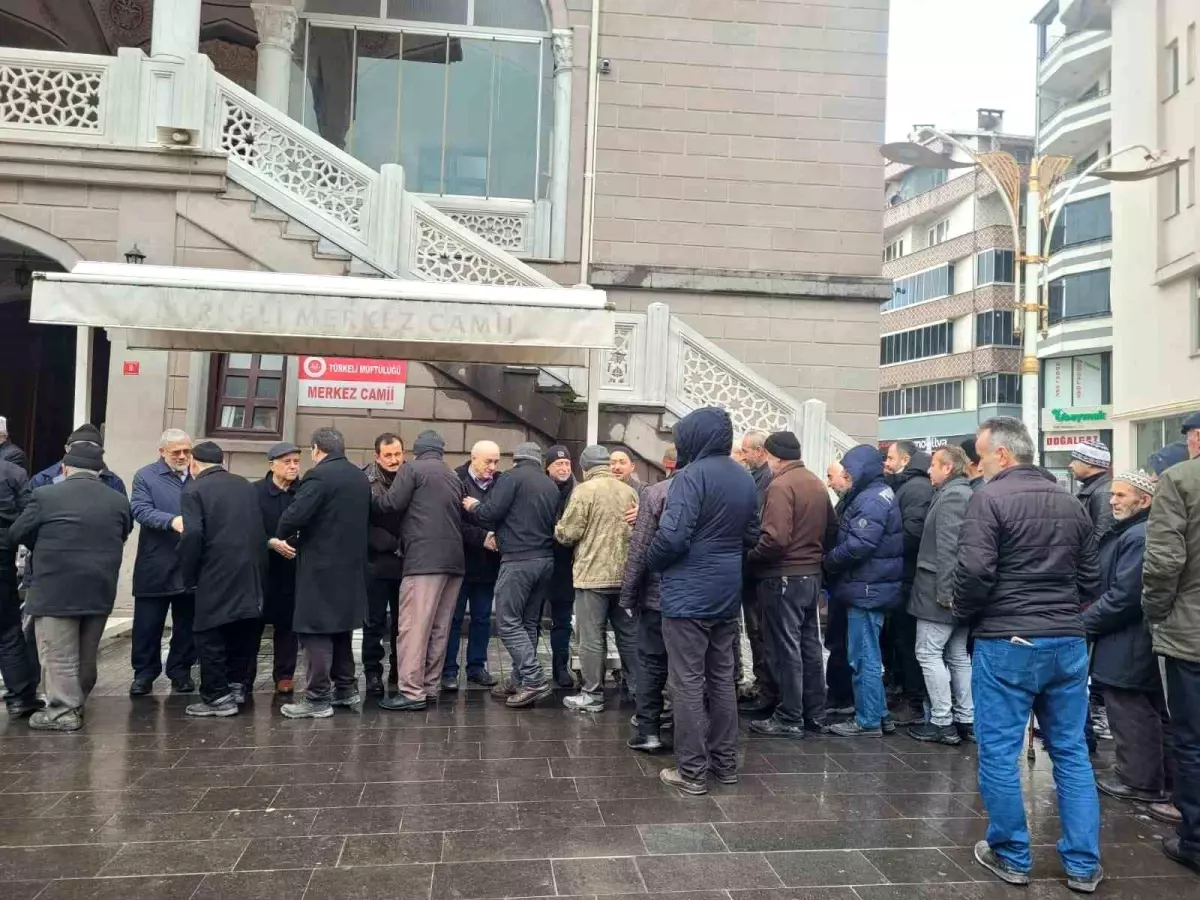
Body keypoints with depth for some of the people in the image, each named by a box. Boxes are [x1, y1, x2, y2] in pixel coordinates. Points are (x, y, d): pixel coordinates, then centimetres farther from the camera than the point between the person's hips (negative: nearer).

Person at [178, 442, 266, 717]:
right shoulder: (247, 486, 13)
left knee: (209, 635, 4)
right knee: (243, 633, 15)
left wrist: (189, 575, -4)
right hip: (251, 574, 6)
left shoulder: (194, 490, -4)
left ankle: (218, 698, 7)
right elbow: (261, 529, 11)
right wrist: (258, 567, 15)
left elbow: (192, 535, -15)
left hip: (215, 575, -6)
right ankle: (238, 686, 25)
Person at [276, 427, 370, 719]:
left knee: (316, 630, -2)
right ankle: (345, 689, 24)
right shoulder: (361, 477, 11)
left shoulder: (318, 476, -15)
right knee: (339, 626, 18)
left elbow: (294, 516, -22)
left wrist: (282, 536, -3)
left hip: (321, 565, -8)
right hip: (351, 564, 8)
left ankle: (318, 699, 1)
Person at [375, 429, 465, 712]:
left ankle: (412, 692, -8)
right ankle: (430, 687, 15)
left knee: (414, 626, -6)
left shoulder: (413, 469, 1)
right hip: (453, 559, 7)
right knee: (440, 628, 10)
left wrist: (372, 503, 11)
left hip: (425, 558, -7)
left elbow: (392, 504, -6)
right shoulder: (454, 477, 22)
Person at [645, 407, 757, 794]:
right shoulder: (745, 479, 9)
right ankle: (725, 762, 24)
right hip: (727, 593, 8)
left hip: (688, 594, -8)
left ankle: (692, 771, 7)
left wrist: (651, 563, -5)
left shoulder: (692, 476, -16)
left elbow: (672, 536, -22)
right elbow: (751, 534, 17)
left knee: (687, 683, 0)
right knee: (722, 679, 15)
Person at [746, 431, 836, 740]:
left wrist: (751, 559, -12)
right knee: (809, 645, 15)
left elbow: (775, 538, -25)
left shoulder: (780, 485, -17)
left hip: (783, 578, -9)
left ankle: (790, 719, 9)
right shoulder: (817, 483, 10)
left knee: (785, 649, 1)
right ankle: (815, 715, 24)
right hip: (812, 575, 9)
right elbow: (832, 528, 16)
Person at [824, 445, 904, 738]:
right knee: (868, 655, 17)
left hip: (867, 590, -10)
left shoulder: (872, 500, -18)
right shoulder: (871, 495, 15)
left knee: (863, 657, -1)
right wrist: (832, 560, 2)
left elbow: (857, 545, -25)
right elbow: (848, 537, 14)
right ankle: (879, 714, 26)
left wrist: (828, 561, -11)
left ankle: (868, 720, 8)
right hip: (867, 588, 10)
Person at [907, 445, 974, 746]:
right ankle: (966, 720, 19)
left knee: (929, 653, -3)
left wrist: (943, 591, -23)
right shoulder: (965, 494, 16)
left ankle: (941, 722, 0)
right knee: (958, 655, 13)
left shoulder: (951, 496, -15)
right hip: (960, 589, 10)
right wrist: (951, 590, 19)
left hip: (941, 589, -10)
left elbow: (948, 548, -23)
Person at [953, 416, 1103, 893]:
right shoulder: (1071, 502, 9)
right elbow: (1090, 578, 13)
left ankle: (1011, 856, 17)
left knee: (999, 750, 6)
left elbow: (974, 569, -19)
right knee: (1071, 751, 14)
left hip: (1007, 642, -6)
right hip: (1068, 641, 6)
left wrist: (963, 613, -2)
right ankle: (1083, 864, 21)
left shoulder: (990, 497, -11)